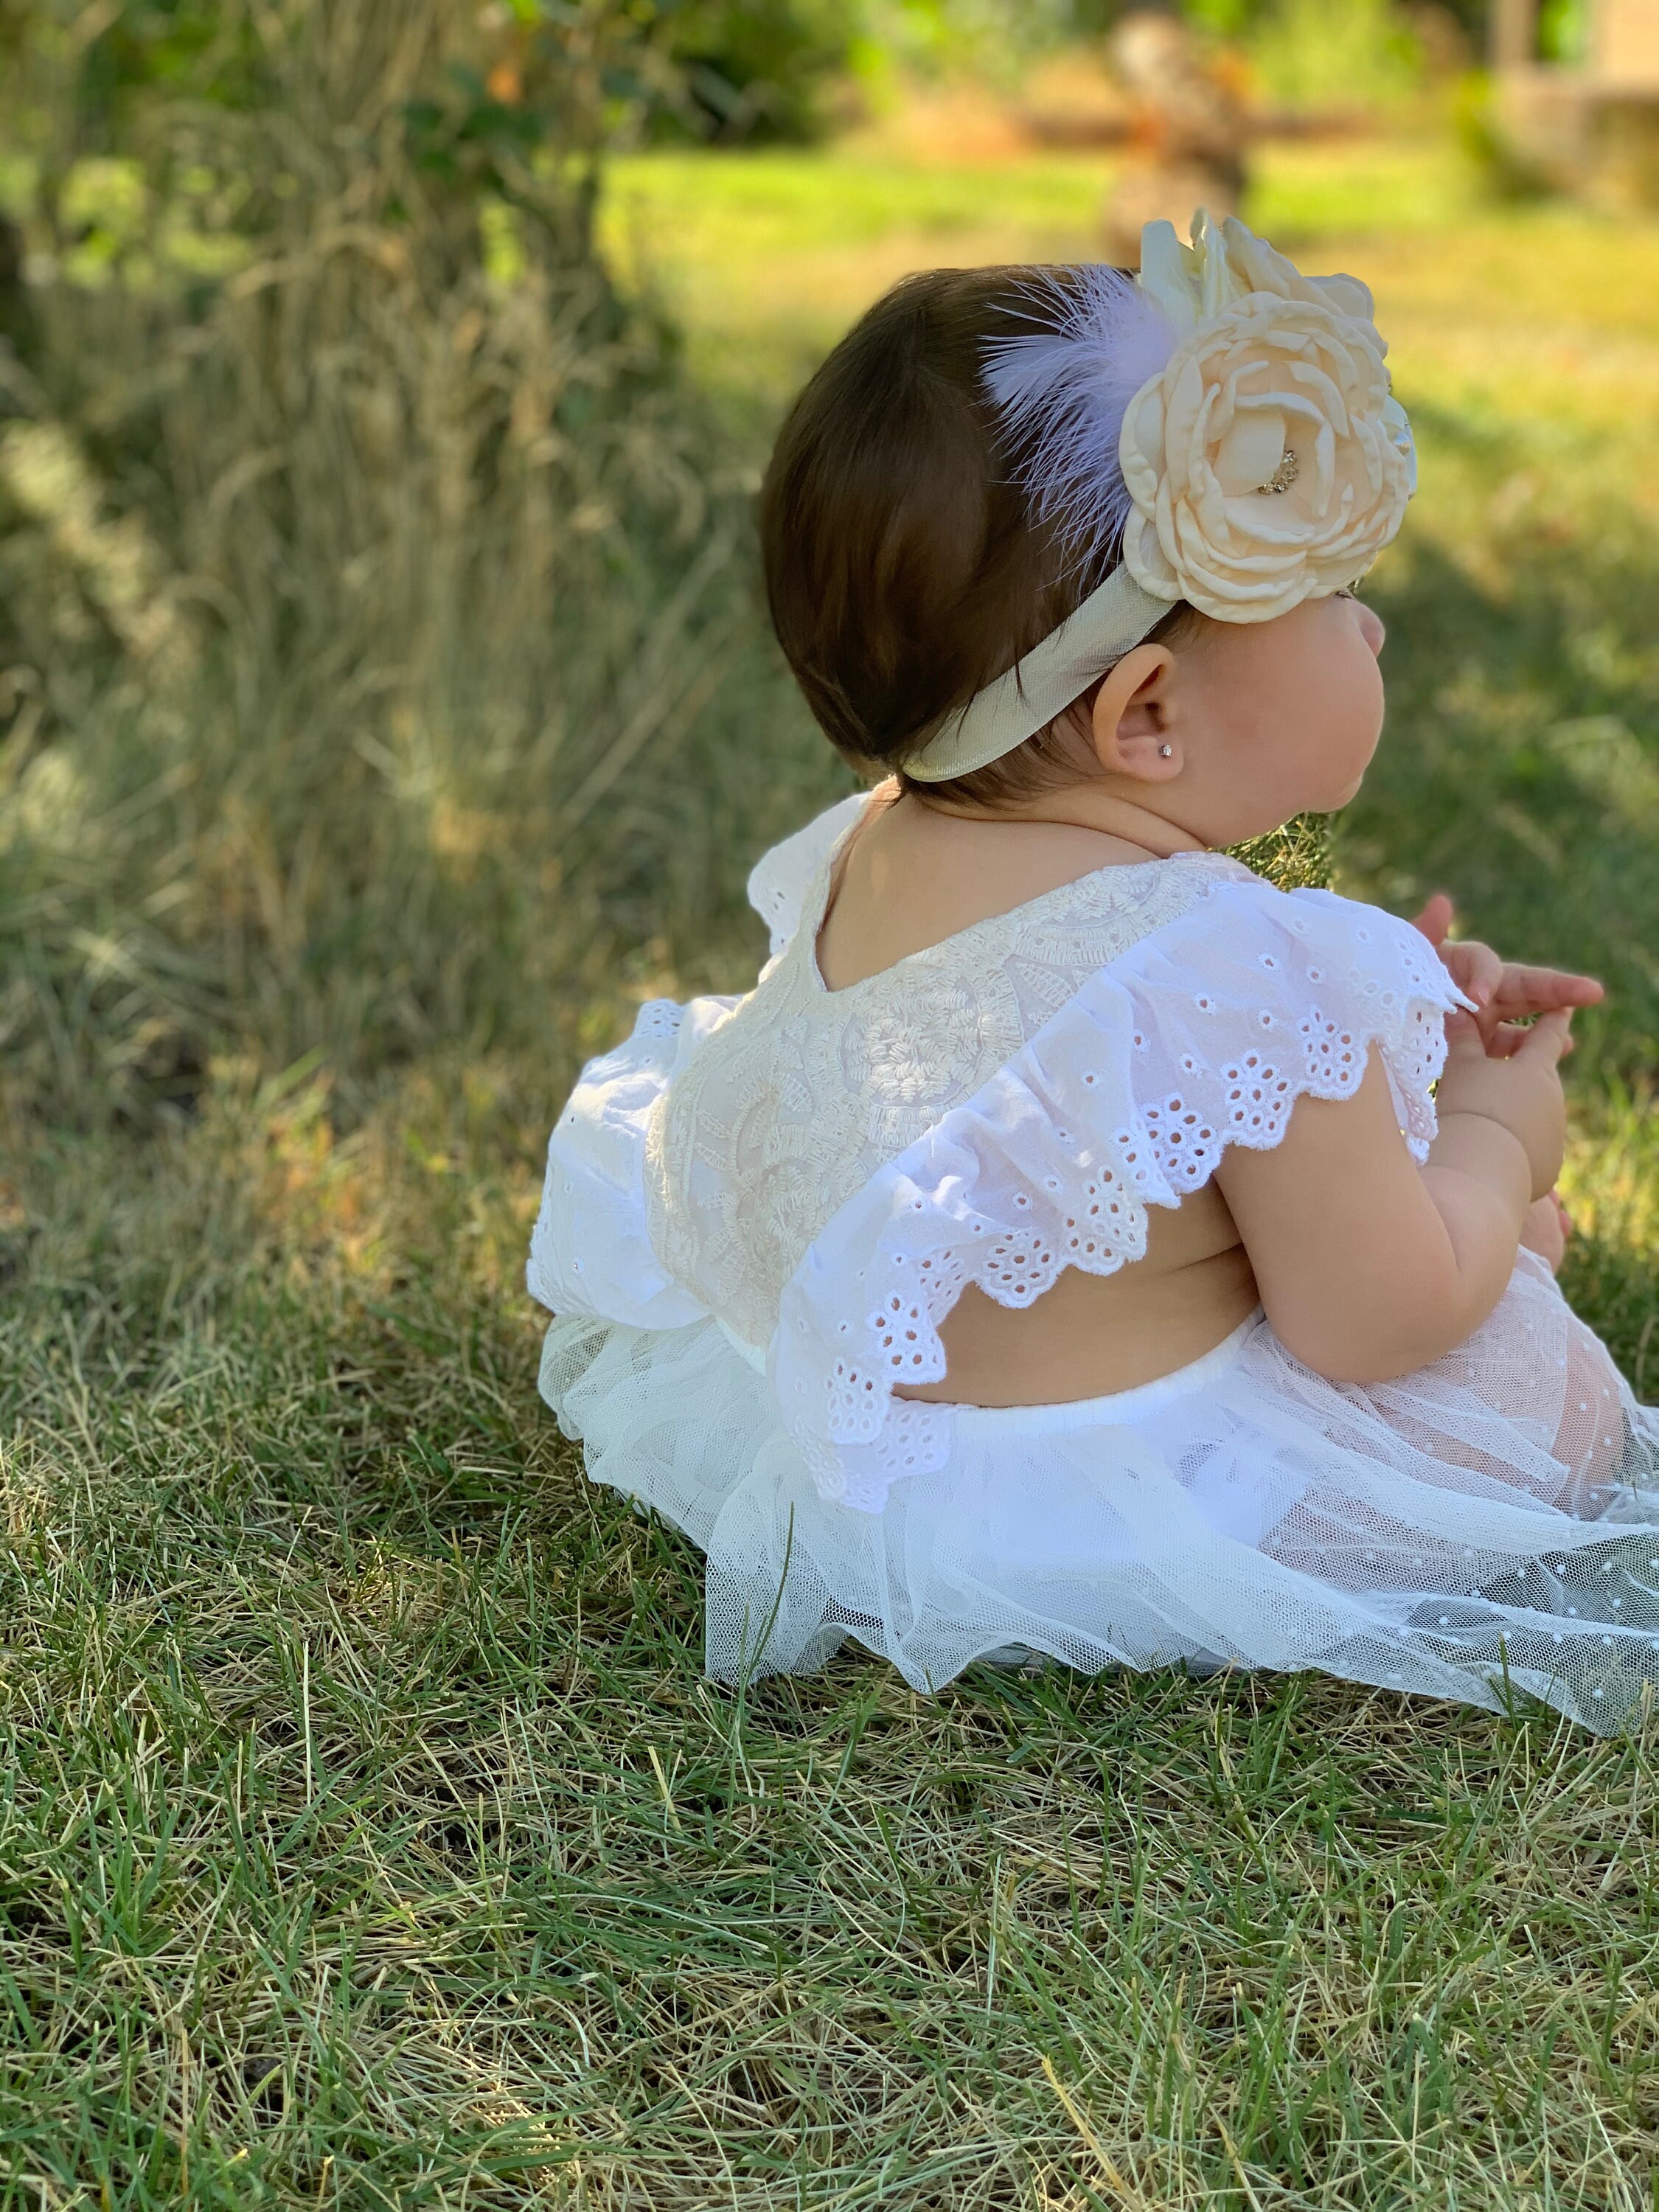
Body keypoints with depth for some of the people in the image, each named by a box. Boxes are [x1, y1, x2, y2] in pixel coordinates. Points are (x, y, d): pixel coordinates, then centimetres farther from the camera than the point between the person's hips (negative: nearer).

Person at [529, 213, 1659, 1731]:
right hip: (1132, 1516, -8)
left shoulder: (867, 853, -5)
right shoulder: (1235, 972, -31)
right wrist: (1492, 1135, -1)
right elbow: (1380, 1318, -19)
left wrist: (1376, 1020, 10)